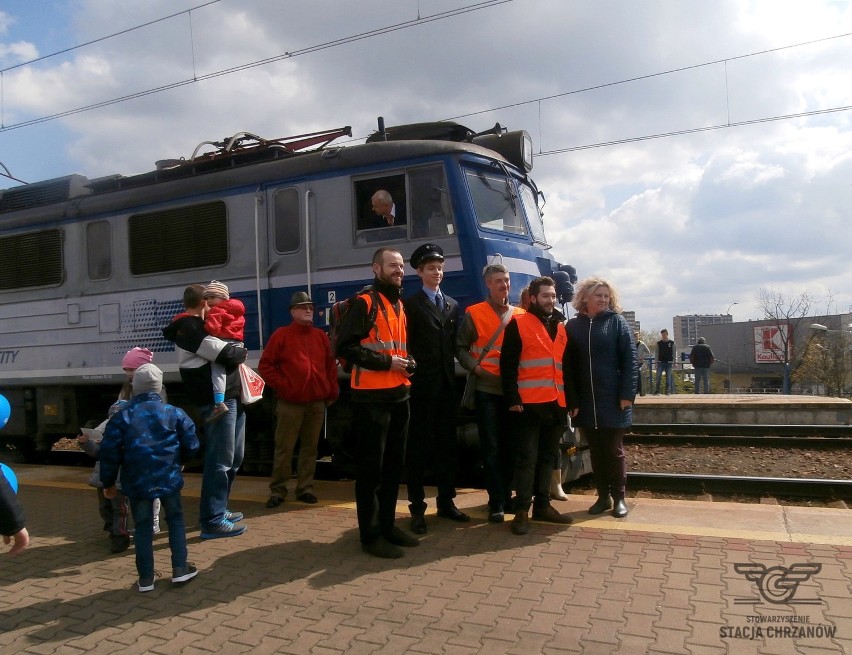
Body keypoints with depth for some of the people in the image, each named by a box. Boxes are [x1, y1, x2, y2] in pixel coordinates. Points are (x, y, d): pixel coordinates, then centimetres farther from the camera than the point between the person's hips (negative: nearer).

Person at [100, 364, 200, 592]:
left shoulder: (121, 417, 0)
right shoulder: (174, 413, -1)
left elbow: (109, 452, 0)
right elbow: (191, 446, 3)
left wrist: (108, 482, 12)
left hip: (137, 481, 1)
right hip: (168, 477, 0)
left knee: (143, 527, 12)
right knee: (175, 519, 16)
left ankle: (145, 578, 17)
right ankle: (180, 569, 15)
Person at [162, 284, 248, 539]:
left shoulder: (191, 326, 19)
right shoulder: (191, 329, -13)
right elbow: (227, 355, -19)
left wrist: (235, 350, 7)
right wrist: (242, 350, 2)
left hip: (229, 397, 11)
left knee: (233, 457, 18)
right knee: (220, 460, -7)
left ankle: (218, 508, 29)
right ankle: (213, 521, 0)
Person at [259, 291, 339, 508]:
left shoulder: (321, 336, 11)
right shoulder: (281, 335, -1)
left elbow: (331, 366, 13)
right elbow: (265, 365, -3)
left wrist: (332, 392, 9)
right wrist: (282, 386, -8)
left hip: (317, 403, 4)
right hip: (290, 404, -4)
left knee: (310, 447, 9)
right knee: (284, 448, 1)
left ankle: (305, 488, 18)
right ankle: (278, 490, 10)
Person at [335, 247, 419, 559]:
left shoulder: (400, 305, 17)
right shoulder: (364, 303, -8)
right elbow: (345, 346, -17)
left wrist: (408, 362, 4)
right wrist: (387, 362, -18)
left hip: (399, 395, 8)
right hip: (372, 397, -8)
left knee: (394, 465, 14)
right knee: (371, 467, -1)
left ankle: (387, 525, 26)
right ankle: (370, 535, 8)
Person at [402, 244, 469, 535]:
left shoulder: (452, 305, 15)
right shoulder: (411, 304, -2)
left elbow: (454, 343, 15)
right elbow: (406, 345, -8)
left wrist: (457, 367, 2)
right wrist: (410, 373, -15)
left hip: (447, 384, 6)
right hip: (421, 385, -6)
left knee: (447, 444, 12)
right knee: (419, 445, 0)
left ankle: (446, 501, 23)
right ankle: (417, 508, 8)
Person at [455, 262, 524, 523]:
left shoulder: (520, 314, 10)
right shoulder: (474, 313, 1)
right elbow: (460, 348, 1)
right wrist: (474, 367, -14)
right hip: (487, 389, -3)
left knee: (511, 446, 11)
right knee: (491, 448, 0)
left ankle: (506, 495, 24)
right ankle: (496, 503, 7)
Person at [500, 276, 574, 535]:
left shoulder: (561, 326, 17)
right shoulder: (518, 323, -2)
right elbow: (507, 364, -8)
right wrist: (512, 399, -14)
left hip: (556, 404, 6)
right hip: (529, 404, -6)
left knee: (547, 456, 13)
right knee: (527, 457, -3)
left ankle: (542, 505, 22)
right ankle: (522, 510, 4)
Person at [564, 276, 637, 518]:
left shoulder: (617, 322, 0)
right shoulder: (573, 326, 6)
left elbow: (629, 359, -6)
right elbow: (568, 366, 4)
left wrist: (627, 394, -14)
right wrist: (572, 400, -3)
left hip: (613, 400, -2)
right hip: (586, 402, 2)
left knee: (614, 450, 5)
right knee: (596, 451, 10)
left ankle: (619, 498, 18)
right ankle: (603, 496, 21)